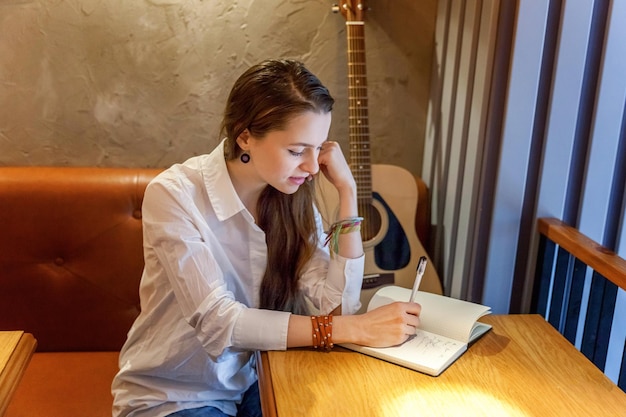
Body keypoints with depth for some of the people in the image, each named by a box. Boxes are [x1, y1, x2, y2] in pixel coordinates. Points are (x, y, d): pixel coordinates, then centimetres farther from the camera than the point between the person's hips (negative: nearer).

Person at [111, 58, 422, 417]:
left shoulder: (293, 195, -6)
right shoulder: (175, 195, -22)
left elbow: (336, 307, -15)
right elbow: (217, 323, -29)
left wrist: (347, 192, -17)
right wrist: (355, 330, -33)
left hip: (250, 382, 5)